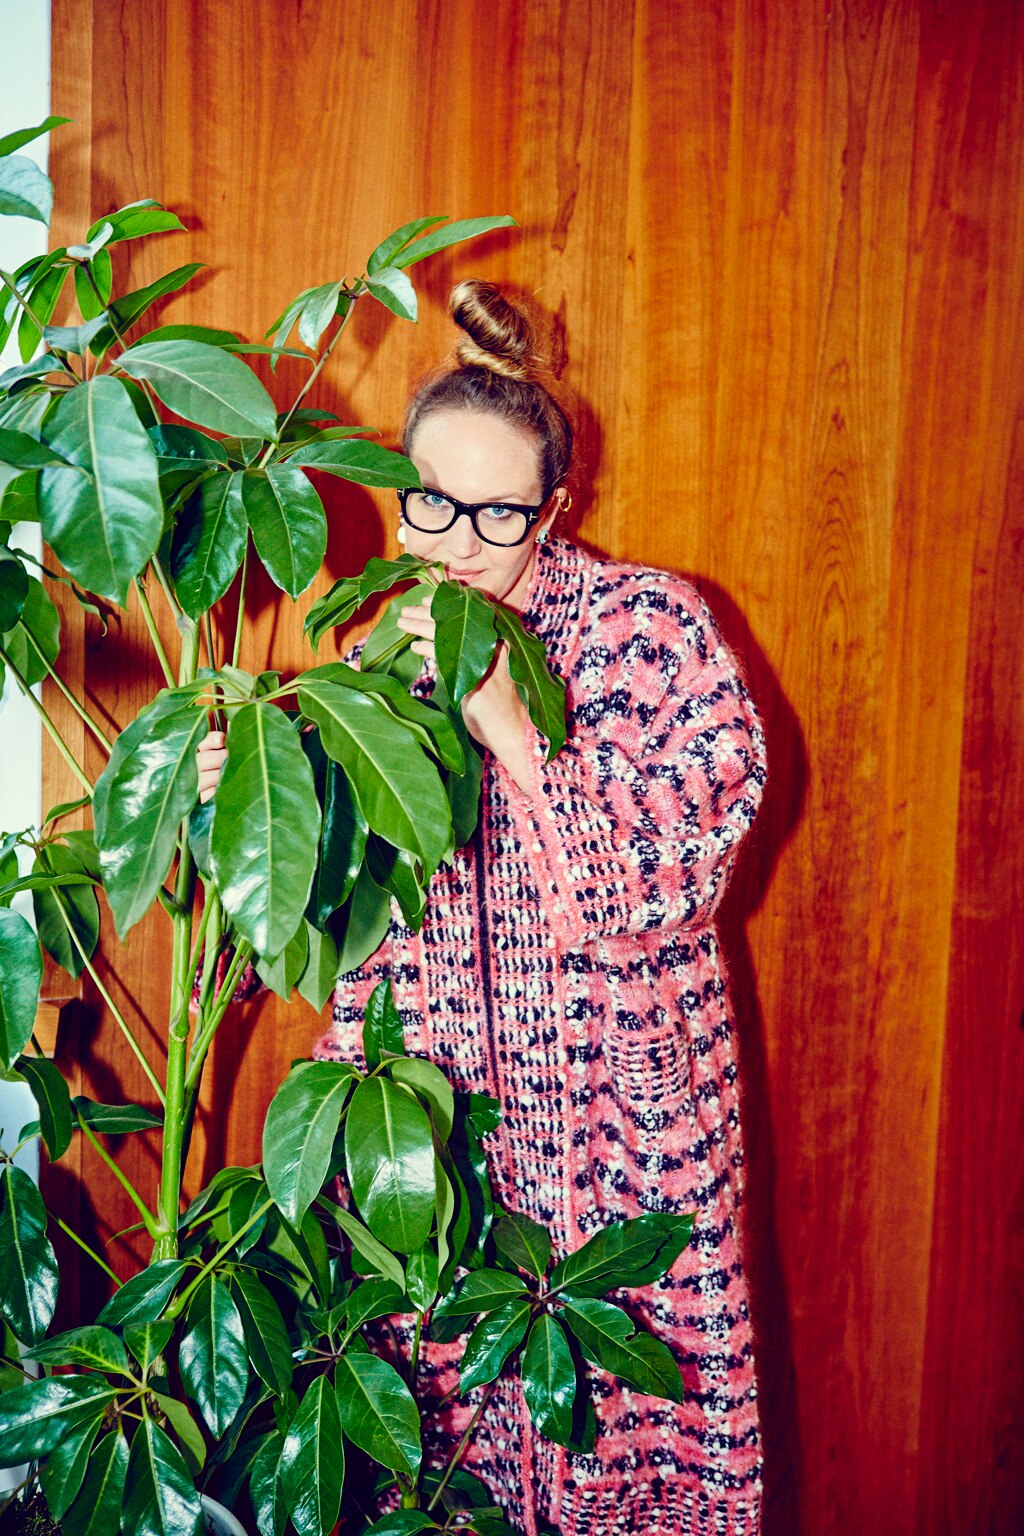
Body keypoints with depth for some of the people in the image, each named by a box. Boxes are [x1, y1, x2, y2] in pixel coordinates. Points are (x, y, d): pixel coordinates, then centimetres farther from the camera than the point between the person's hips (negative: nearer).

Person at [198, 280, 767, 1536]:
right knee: (441, 1391, 9)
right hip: (431, 1125, 3)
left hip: (625, 1120, -3)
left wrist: (512, 724, -21)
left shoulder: (653, 625, -6)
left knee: (630, 1399, 5)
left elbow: (683, 866, -16)